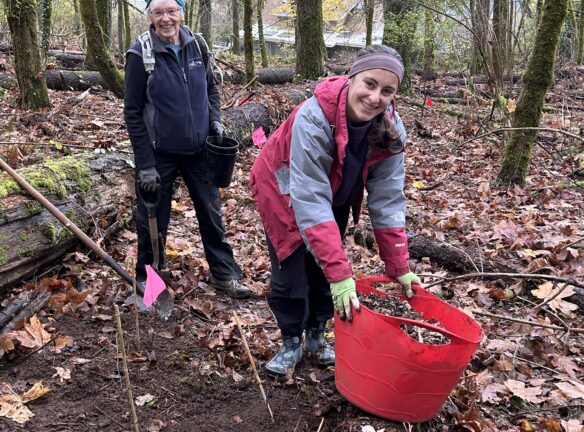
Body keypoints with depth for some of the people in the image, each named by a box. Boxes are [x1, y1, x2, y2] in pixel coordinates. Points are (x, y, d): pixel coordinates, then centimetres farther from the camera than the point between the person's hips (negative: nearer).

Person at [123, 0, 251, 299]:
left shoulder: (196, 45, -1)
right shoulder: (141, 54, -13)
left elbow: (210, 89, 14)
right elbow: (133, 113, -11)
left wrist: (215, 119, -6)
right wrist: (145, 164, -14)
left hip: (198, 149, 4)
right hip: (159, 152, -4)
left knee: (211, 212, 12)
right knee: (153, 221, 9)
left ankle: (223, 274, 28)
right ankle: (148, 281, 29)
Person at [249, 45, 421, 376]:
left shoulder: (391, 130, -24)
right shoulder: (314, 117, -40)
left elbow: (387, 200, -18)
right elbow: (310, 200, -43)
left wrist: (399, 267, -18)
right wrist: (340, 273, -46)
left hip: (336, 195, 4)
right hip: (286, 191, -4)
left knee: (326, 266, 8)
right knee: (291, 271, -3)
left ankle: (317, 336, 30)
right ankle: (292, 342, 20)